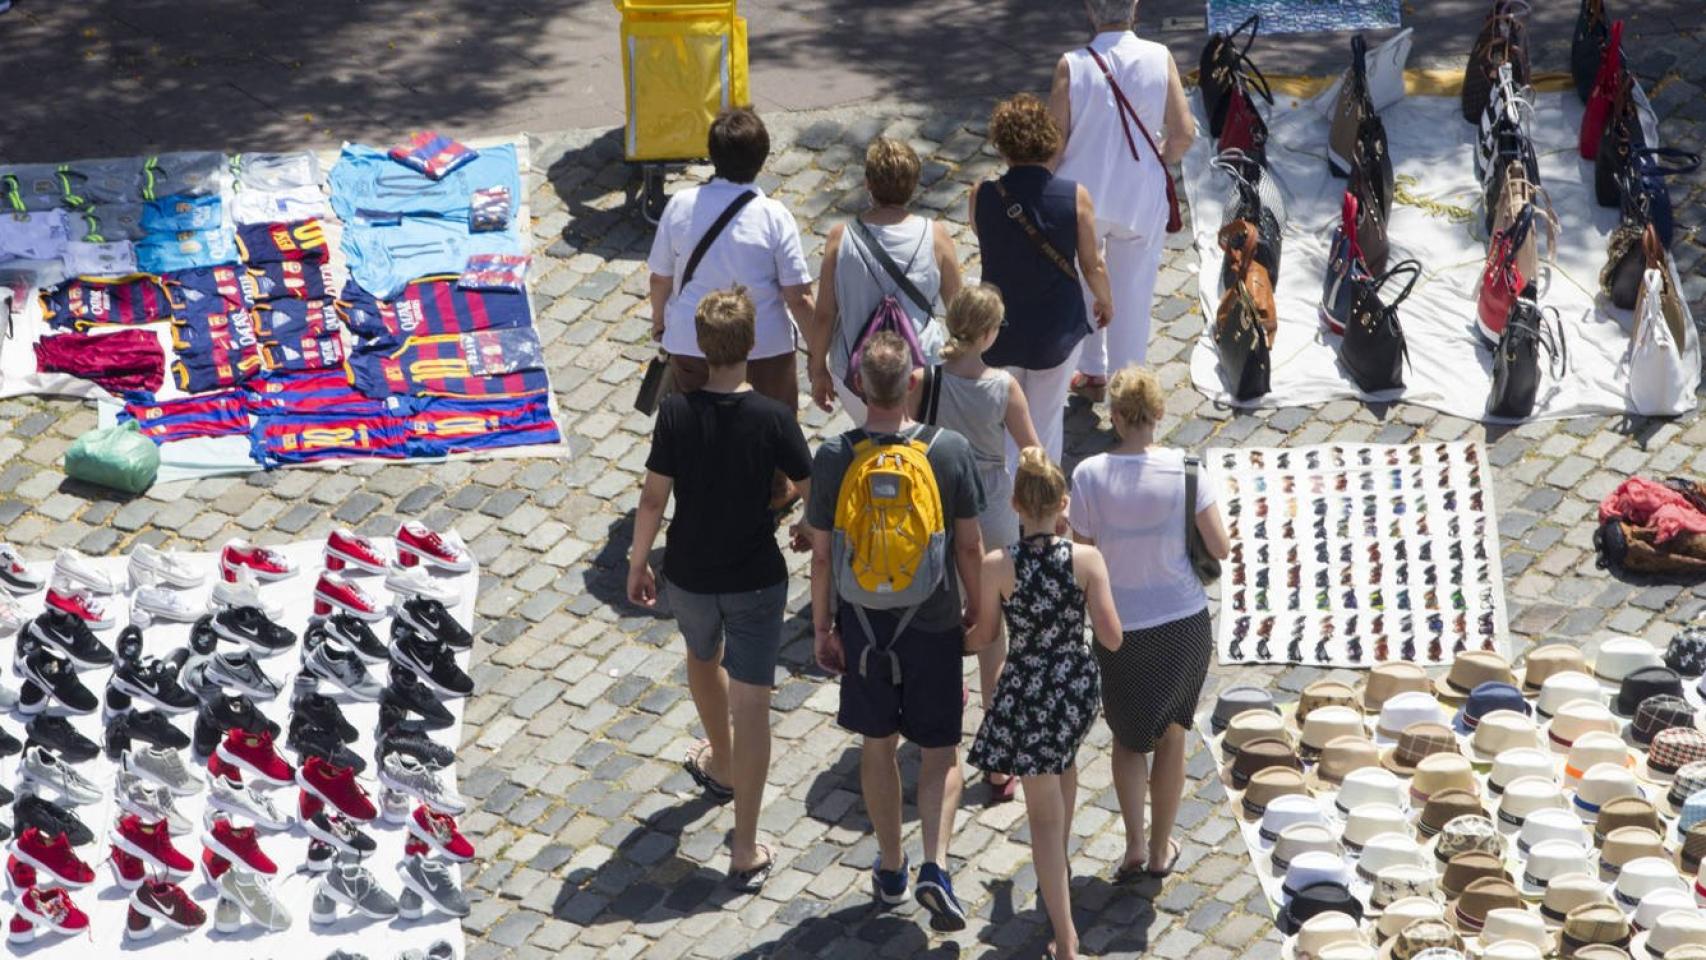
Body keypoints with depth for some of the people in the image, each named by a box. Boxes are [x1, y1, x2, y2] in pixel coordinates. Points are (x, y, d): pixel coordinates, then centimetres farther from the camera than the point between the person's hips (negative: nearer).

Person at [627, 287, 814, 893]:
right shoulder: (773, 419, -17)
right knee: (751, 702, 2)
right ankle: (746, 851, 2)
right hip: (756, 579, -2)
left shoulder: (677, 413, -15)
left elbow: (654, 497, -9)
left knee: (703, 658, 32)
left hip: (689, 575, 2)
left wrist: (637, 564, 5)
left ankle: (721, 764, 56)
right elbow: (813, 493, -7)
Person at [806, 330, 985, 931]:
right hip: (933, 624, -1)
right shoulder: (950, 451, -14)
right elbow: (970, 548, -6)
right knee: (940, 751, 12)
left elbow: (821, 555, -6)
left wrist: (821, 627, 7)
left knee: (877, 746, 18)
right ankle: (935, 866, -5)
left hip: (863, 624, 1)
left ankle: (891, 869, 31)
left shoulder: (833, 458, -14)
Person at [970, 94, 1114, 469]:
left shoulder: (983, 196, -18)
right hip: (1057, 327, -1)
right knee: (1046, 420, 18)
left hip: (998, 325, 1)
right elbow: (1092, 266, -7)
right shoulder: (1075, 198, -19)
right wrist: (1105, 301, 11)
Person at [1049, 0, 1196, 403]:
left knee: (1082, 289, 22)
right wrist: (1156, 163, 10)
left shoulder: (1072, 65, -15)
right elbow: (1184, 133, -10)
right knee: (1133, 295, 13)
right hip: (1142, 198, 0)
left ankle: (1093, 374, 36)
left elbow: (1054, 142, -12)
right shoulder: (1160, 59, -12)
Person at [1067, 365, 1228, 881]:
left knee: (1128, 734, 21)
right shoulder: (1185, 469, -14)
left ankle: (1134, 844, 9)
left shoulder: (1089, 475, -14)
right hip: (1185, 621, 1)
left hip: (1121, 629, 0)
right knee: (1171, 734, 20)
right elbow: (1220, 548, -9)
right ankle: (1161, 849, 30)